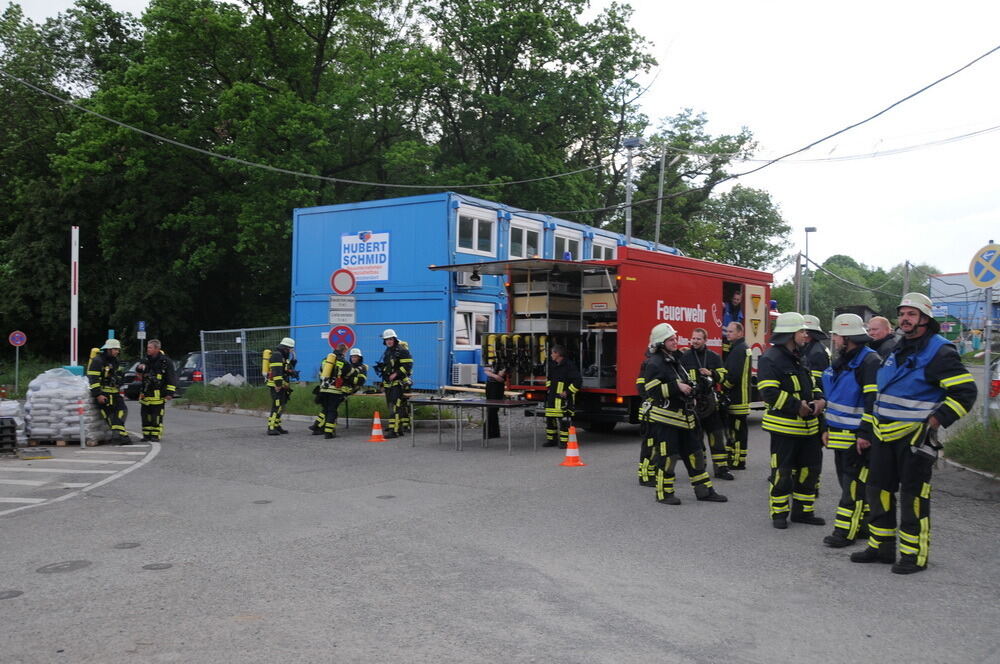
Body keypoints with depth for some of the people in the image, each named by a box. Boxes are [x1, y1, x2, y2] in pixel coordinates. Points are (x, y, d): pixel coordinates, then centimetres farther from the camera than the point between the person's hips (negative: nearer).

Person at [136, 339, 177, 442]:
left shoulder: (165, 361, -7)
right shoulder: (145, 360, 11)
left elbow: (172, 378, -6)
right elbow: (139, 375, 26)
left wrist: (170, 393, -11)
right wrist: (139, 369, 1)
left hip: (158, 394, -6)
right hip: (146, 393, 6)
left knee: (157, 416, -4)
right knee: (145, 414, 8)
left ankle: (156, 435, 3)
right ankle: (146, 434, 18)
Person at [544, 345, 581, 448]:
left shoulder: (569, 365, -13)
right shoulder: (552, 365, 13)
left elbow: (578, 380, -18)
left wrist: (567, 392, -17)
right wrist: (549, 386, 18)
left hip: (563, 398, -8)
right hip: (552, 397, 8)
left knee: (564, 420, -7)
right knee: (549, 419, 10)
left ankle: (565, 441, -1)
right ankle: (551, 439, 21)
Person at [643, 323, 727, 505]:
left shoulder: (675, 360, 16)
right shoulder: (655, 364, -13)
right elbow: (652, 390, -22)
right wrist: (676, 387, -24)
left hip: (682, 417, 9)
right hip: (665, 419, -9)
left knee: (694, 453, 12)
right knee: (667, 456, -4)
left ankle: (704, 490, 20)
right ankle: (664, 493, 7)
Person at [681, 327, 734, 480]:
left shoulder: (714, 357, 9)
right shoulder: (684, 357, 1)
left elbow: (723, 376, 8)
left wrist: (711, 373, -12)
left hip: (710, 401, 3)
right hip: (691, 401, -2)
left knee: (716, 435, 3)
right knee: (695, 436, 2)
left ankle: (721, 468, 9)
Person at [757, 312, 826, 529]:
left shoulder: (800, 358, 15)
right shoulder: (770, 359, -13)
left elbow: (812, 383, 22)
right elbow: (769, 392, -21)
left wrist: (819, 399, 1)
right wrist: (797, 406, -22)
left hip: (808, 425, 9)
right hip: (784, 426, -8)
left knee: (810, 467, 13)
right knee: (782, 471, -1)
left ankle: (803, 510, 25)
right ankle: (779, 513, 11)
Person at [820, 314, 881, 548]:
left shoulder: (869, 362, -16)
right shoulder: (840, 362, 14)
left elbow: (874, 401, -21)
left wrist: (865, 434, -23)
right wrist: (828, 428, 21)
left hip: (858, 437, -9)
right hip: (840, 434, 10)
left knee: (854, 484, -5)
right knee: (847, 479, 14)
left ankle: (846, 531, -2)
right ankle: (863, 524, 24)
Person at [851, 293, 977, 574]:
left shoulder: (939, 352, -11)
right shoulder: (898, 350, 14)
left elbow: (965, 391, -15)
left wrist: (934, 422, -19)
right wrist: (869, 429, 20)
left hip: (914, 437, -8)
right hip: (884, 434, 8)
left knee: (913, 495, -1)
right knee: (879, 489, 12)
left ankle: (914, 554, 9)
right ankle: (881, 546, 23)